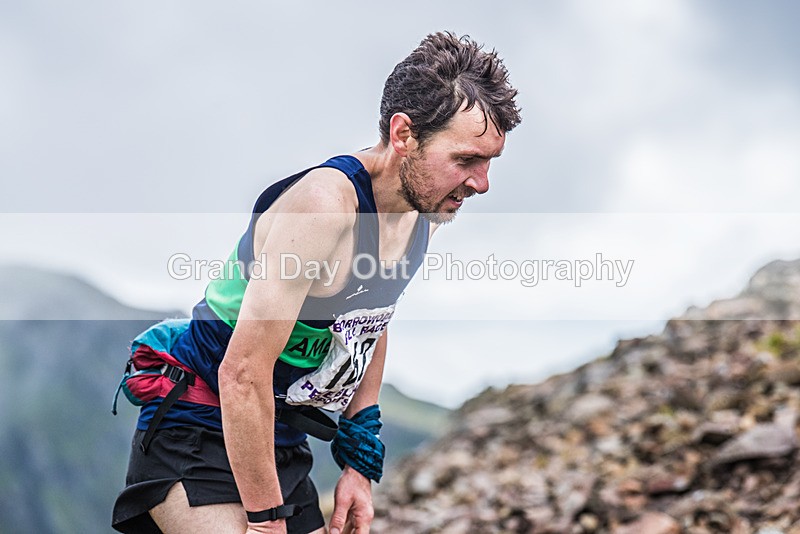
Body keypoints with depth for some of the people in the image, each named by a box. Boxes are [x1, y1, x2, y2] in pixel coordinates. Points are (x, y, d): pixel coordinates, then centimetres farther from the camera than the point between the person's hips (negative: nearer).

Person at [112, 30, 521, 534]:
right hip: (201, 428, -8)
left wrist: (359, 461, 12)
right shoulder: (326, 202, -28)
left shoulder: (426, 209, -1)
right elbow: (243, 373, -28)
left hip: (281, 441, 8)